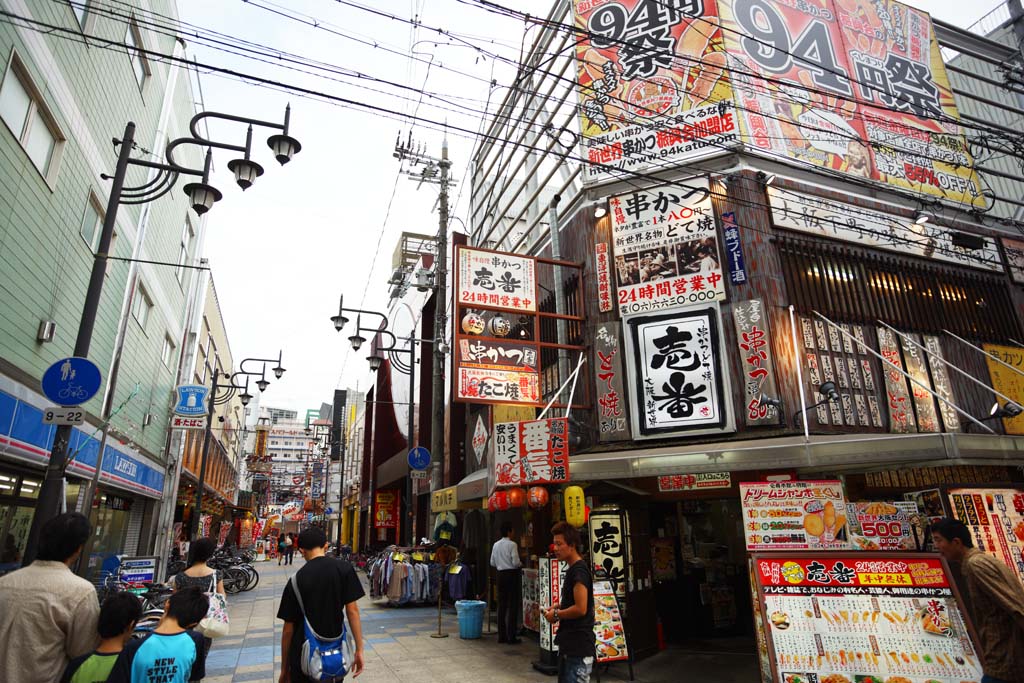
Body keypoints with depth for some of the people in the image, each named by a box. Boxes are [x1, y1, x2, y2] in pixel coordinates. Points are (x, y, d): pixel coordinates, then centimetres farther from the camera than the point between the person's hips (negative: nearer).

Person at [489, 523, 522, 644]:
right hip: (512, 574, -6)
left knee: (501, 605, 10)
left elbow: (492, 563, 10)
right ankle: (511, 636, 1)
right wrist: (520, 565, 4)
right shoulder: (512, 544, -12)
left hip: (501, 574, 6)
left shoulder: (496, 545, 7)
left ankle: (502, 636, 15)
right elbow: (516, 562, -16)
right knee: (513, 606, 0)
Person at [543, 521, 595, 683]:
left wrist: (556, 615, -12)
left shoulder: (579, 570, -19)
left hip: (578, 647, -10)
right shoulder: (572, 569, 12)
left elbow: (581, 608, -25)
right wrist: (558, 607, 7)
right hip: (569, 643, 10)